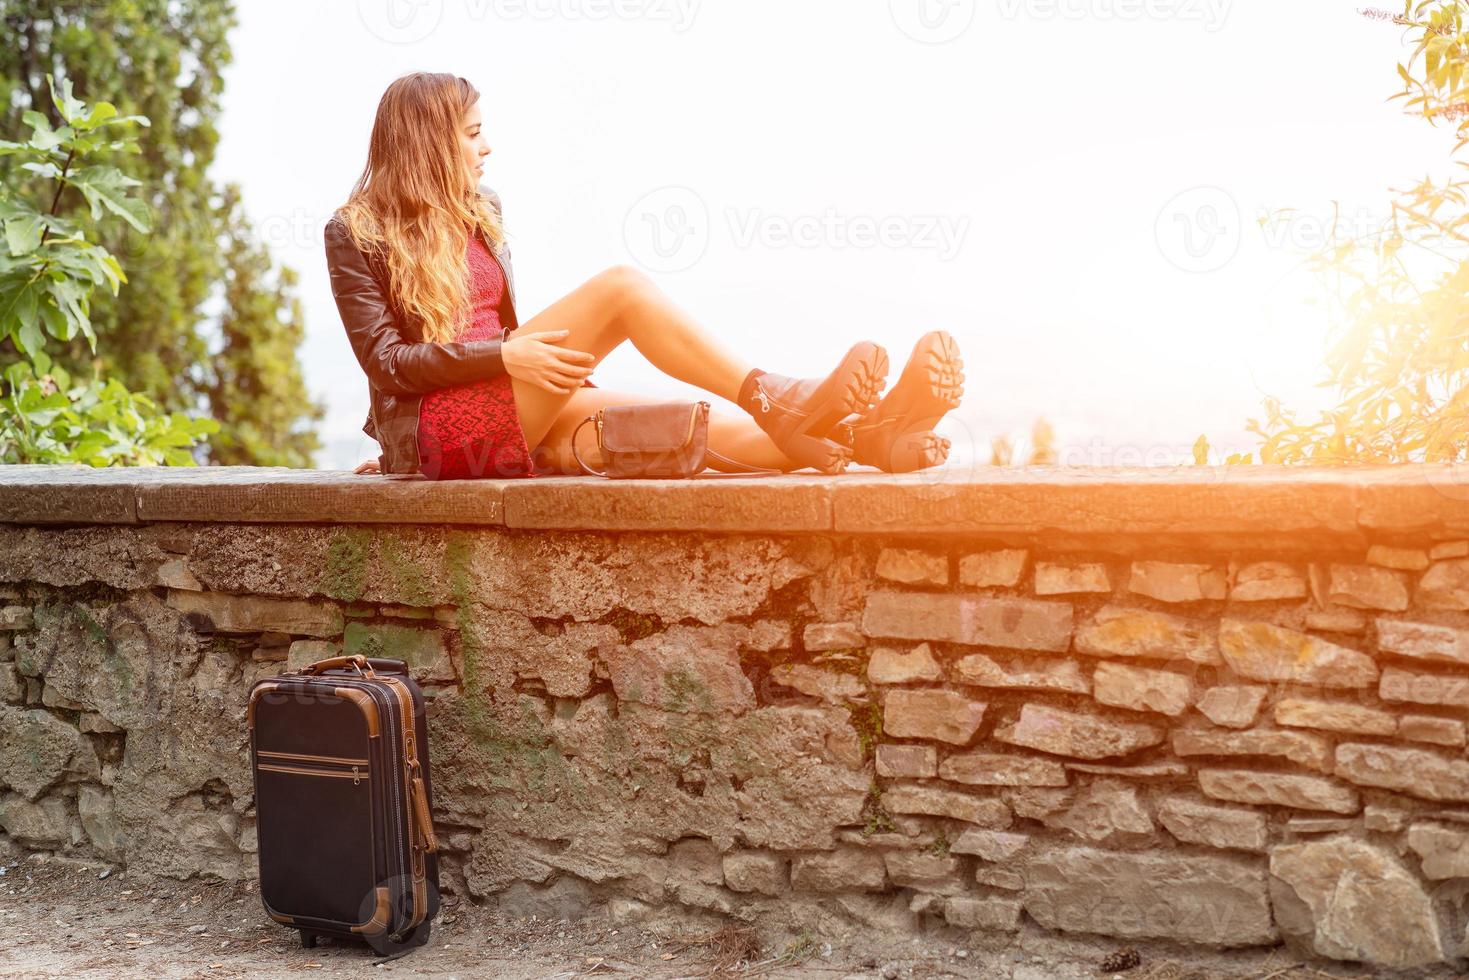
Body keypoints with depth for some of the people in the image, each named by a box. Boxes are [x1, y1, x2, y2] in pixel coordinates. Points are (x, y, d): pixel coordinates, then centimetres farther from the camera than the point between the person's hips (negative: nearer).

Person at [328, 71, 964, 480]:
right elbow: (386, 361, -10)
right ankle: (779, 402, -31)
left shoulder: (479, 212, 18)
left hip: (512, 420, 6)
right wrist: (506, 356, -19)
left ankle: (861, 439, -43)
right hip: (437, 429, -6)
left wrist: (552, 367, 5)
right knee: (620, 287, -23)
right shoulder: (355, 233, -1)